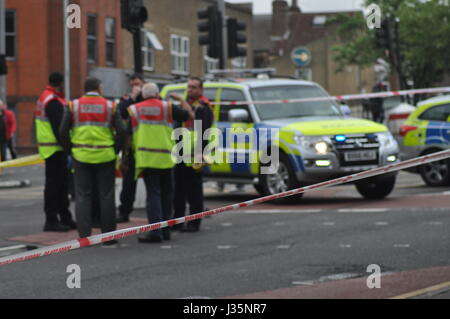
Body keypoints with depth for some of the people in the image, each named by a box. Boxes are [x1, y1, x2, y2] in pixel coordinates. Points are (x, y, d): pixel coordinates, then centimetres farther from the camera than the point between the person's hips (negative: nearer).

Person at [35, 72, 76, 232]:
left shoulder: (44, 98, 17)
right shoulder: (53, 101, -17)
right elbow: (58, 128, -22)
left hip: (51, 148, 10)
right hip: (55, 150, -10)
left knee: (62, 183, 15)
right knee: (54, 184, -5)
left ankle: (65, 218, 22)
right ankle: (51, 221, -2)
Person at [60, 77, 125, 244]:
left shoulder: (73, 105, 1)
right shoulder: (110, 106, 0)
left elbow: (63, 132, -1)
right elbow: (120, 131, -5)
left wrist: (70, 151, 9)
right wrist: (115, 151, 6)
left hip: (81, 157, 0)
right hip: (105, 157, 0)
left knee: (82, 196, 6)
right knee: (106, 196, 7)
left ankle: (84, 235, 1)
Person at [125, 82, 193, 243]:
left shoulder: (134, 110, 6)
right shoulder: (167, 107, 3)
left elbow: (127, 136, 5)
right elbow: (189, 114, 12)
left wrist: (125, 156, 14)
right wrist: (180, 99, 27)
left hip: (146, 158, 0)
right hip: (166, 158, 0)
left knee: (153, 194, -1)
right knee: (166, 194, 13)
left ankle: (155, 231, -12)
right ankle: (165, 230, 18)